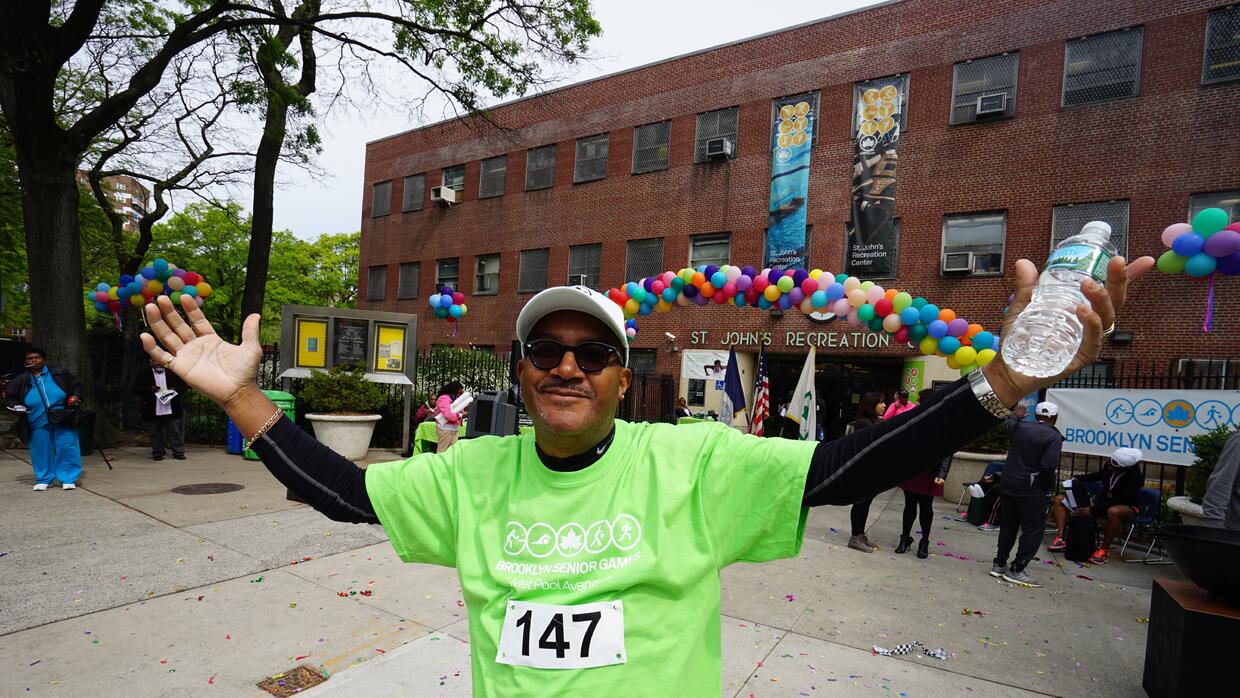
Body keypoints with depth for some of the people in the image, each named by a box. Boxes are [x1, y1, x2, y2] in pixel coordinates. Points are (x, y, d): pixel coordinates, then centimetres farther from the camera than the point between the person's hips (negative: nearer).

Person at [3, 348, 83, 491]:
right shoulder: (21, 381, 5)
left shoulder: (60, 373, 1)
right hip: (38, 423, 2)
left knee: (66, 448, -4)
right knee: (41, 451, 8)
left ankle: (68, 479, 7)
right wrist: (16, 407, -5)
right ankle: (43, 480, 25)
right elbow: (10, 398, 15)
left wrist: (76, 396, -5)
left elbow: (76, 384, 13)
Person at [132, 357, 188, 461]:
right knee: (155, 434, 6)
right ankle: (157, 454, 16)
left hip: (171, 410, 0)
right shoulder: (143, 374, 7)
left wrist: (174, 390, -8)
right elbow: (136, 389, 2)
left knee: (175, 432, 4)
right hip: (153, 412, 0)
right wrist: (150, 389, -15)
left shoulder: (173, 373, 10)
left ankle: (178, 453, 9)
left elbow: (183, 387, 13)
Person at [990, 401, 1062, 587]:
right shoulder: (1054, 436, -11)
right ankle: (1016, 570, 1)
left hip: (1007, 482, 6)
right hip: (1030, 488, -6)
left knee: (1008, 525, 16)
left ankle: (999, 564, 21)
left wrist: (1017, 414, 53)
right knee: (1033, 530, 3)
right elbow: (1048, 466, -20)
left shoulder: (1021, 427, 6)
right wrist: (1049, 489, -6)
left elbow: (1010, 424, 32)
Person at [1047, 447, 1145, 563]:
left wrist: (1092, 510, -35)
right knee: (1059, 499, -6)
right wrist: (1077, 478, 1)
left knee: (1114, 511, -44)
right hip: (1102, 502, 6)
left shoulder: (1137, 478, -23)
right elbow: (1099, 475, 16)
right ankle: (1060, 539, -19)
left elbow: (1118, 501, -29)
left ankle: (1103, 550, -27)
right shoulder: (1110, 467, -10)